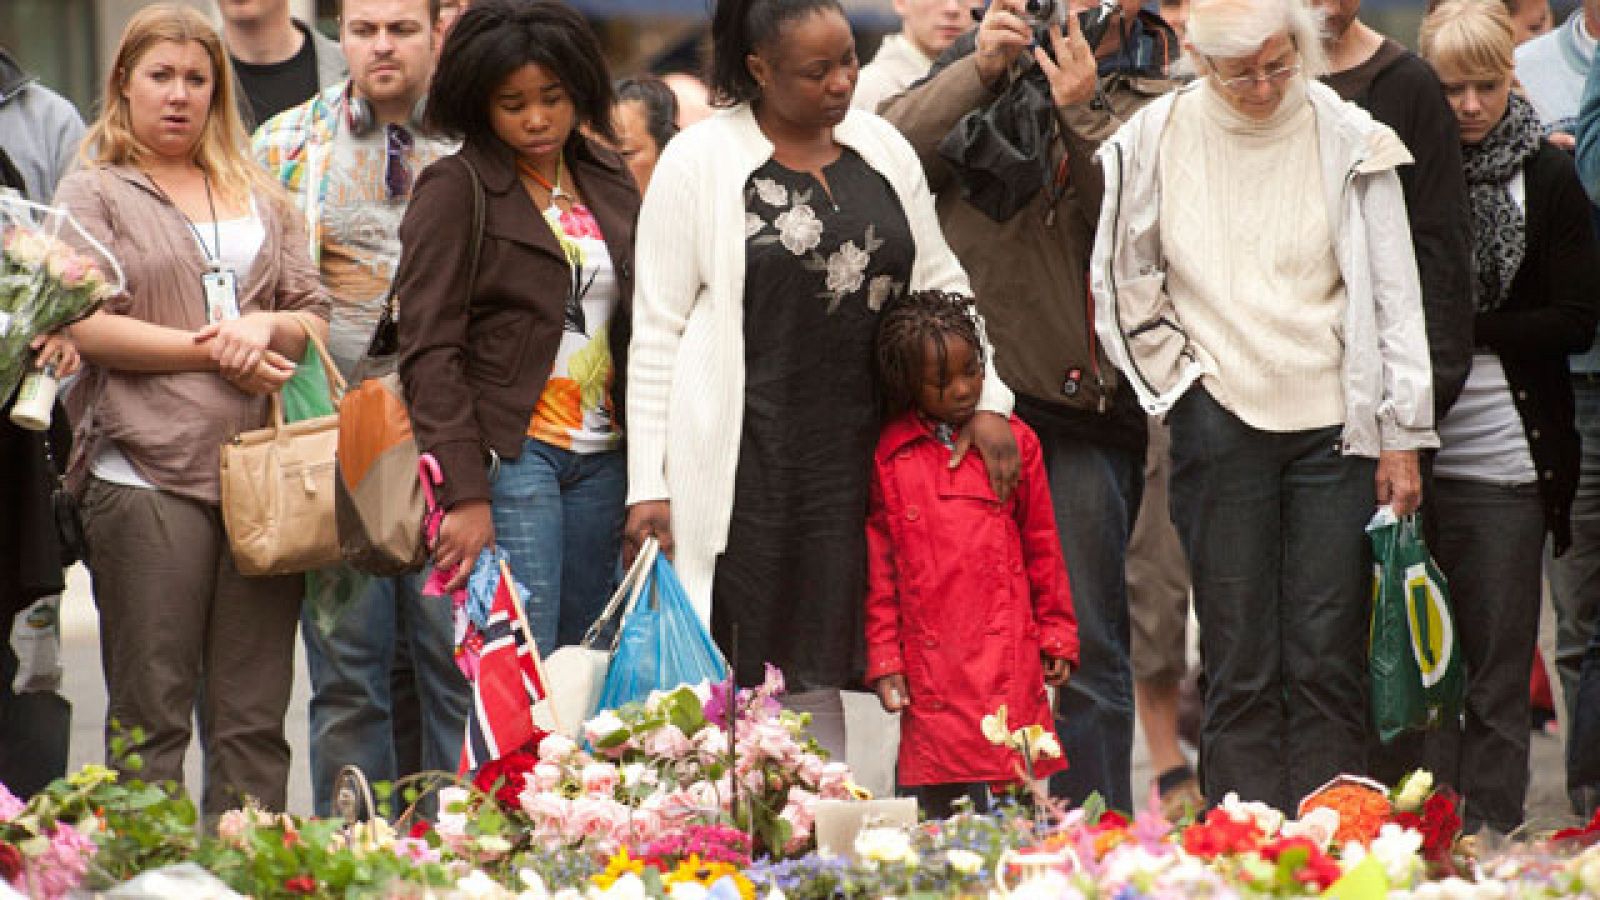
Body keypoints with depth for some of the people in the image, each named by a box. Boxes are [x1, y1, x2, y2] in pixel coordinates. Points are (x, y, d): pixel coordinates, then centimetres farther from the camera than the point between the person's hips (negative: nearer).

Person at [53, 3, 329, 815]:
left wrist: (266, 326, -7)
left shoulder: (258, 197, 21)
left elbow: (315, 316, 15)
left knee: (254, 716, 3)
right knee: (152, 710, -3)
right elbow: (87, 325, -7)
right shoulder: (93, 194, 6)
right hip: (145, 468, -4)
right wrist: (213, 350, -9)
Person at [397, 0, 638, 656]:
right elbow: (429, 351, -8)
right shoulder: (455, 190, -2)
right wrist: (464, 494, -17)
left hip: (601, 459, 6)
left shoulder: (609, 184, 15)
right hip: (509, 454, -6)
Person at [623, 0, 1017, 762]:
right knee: (739, 670, -5)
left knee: (817, 669, 5)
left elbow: (939, 283, 18)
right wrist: (648, 484, -7)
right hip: (744, 462, -4)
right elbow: (658, 329, -3)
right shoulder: (701, 161, -3)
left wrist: (986, 400, 5)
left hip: (852, 457, 4)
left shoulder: (881, 148, 11)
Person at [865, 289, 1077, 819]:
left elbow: (1041, 546, 16)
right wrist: (884, 660, 3)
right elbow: (878, 566, 7)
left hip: (1009, 661, 1)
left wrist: (1057, 636, 15)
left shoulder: (1014, 441, 9)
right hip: (932, 669, -1)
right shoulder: (888, 456, 5)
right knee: (939, 810, -2)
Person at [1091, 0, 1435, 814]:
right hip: (1219, 418, 0)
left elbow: (1395, 296, 4)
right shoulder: (1155, 140, 2)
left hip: (1332, 419, 0)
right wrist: (1175, 369, 5)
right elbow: (1118, 281, 15)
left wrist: (1403, 435, 1)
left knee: (1327, 660, -3)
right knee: (1239, 664, -3)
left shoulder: (1348, 140, 1)